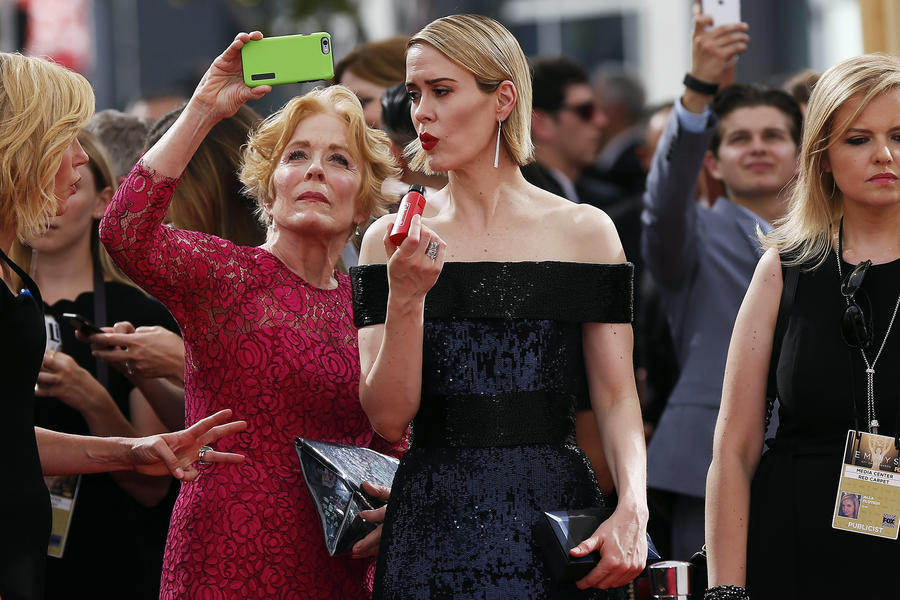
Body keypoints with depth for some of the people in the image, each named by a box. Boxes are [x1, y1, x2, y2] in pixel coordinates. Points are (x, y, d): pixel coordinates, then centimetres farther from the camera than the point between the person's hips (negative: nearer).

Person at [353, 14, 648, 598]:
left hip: (552, 506, -1)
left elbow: (617, 398, -2)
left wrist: (632, 508, -18)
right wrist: (405, 298, -17)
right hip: (432, 522, 1)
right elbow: (389, 417, -3)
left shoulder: (584, 231, 1)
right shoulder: (390, 239, 4)